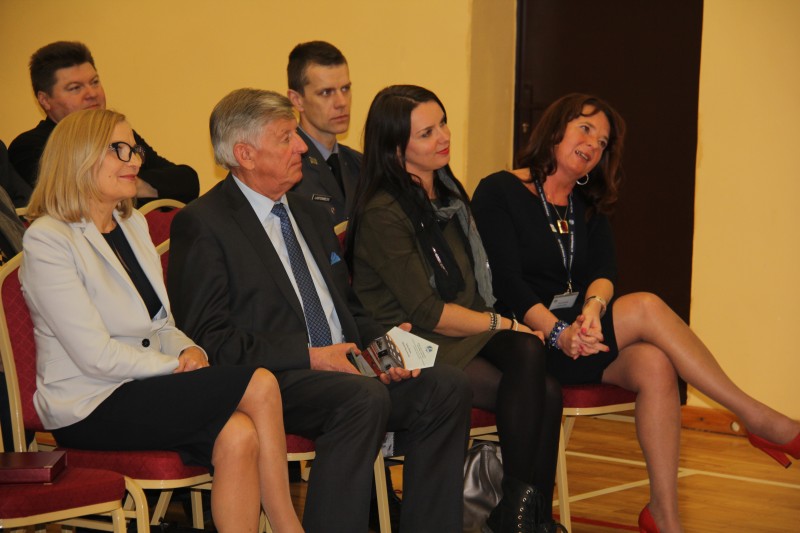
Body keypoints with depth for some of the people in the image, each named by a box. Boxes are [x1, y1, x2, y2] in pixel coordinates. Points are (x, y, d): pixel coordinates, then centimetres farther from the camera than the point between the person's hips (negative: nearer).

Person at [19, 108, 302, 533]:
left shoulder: (133, 224, 17)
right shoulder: (47, 239, -10)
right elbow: (96, 355, -16)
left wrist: (188, 350, -3)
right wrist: (178, 365, -13)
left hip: (145, 389, 7)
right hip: (91, 409, -7)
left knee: (238, 435, -28)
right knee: (260, 385, -23)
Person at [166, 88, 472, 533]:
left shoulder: (311, 215, 22)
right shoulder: (202, 225, -3)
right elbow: (209, 338, -11)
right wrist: (308, 356, -18)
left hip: (341, 368, 8)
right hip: (268, 381, -7)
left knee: (447, 388, -15)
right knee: (365, 398, -34)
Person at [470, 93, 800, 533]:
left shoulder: (589, 210, 20)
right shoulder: (498, 193, 1)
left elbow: (603, 274, 3)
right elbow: (505, 281, -11)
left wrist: (592, 308, -22)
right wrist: (558, 333, -26)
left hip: (581, 329, 6)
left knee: (654, 366, -27)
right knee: (647, 308, -26)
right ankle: (760, 420, -20)